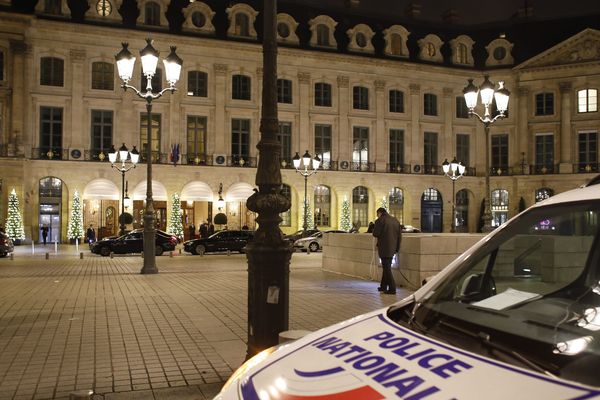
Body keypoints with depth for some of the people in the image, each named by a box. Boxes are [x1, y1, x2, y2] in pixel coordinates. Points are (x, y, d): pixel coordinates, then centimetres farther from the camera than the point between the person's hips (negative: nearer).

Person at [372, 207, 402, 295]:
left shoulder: (380, 221, -10)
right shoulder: (395, 220, 11)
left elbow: (375, 234, -15)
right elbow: (399, 235, 11)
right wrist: (397, 248, 16)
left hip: (384, 248, -7)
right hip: (392, 248, 7)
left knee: (387, 268, -2)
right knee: (387, 267, 18)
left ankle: (392, 288, -4)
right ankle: (383, 286, 27)